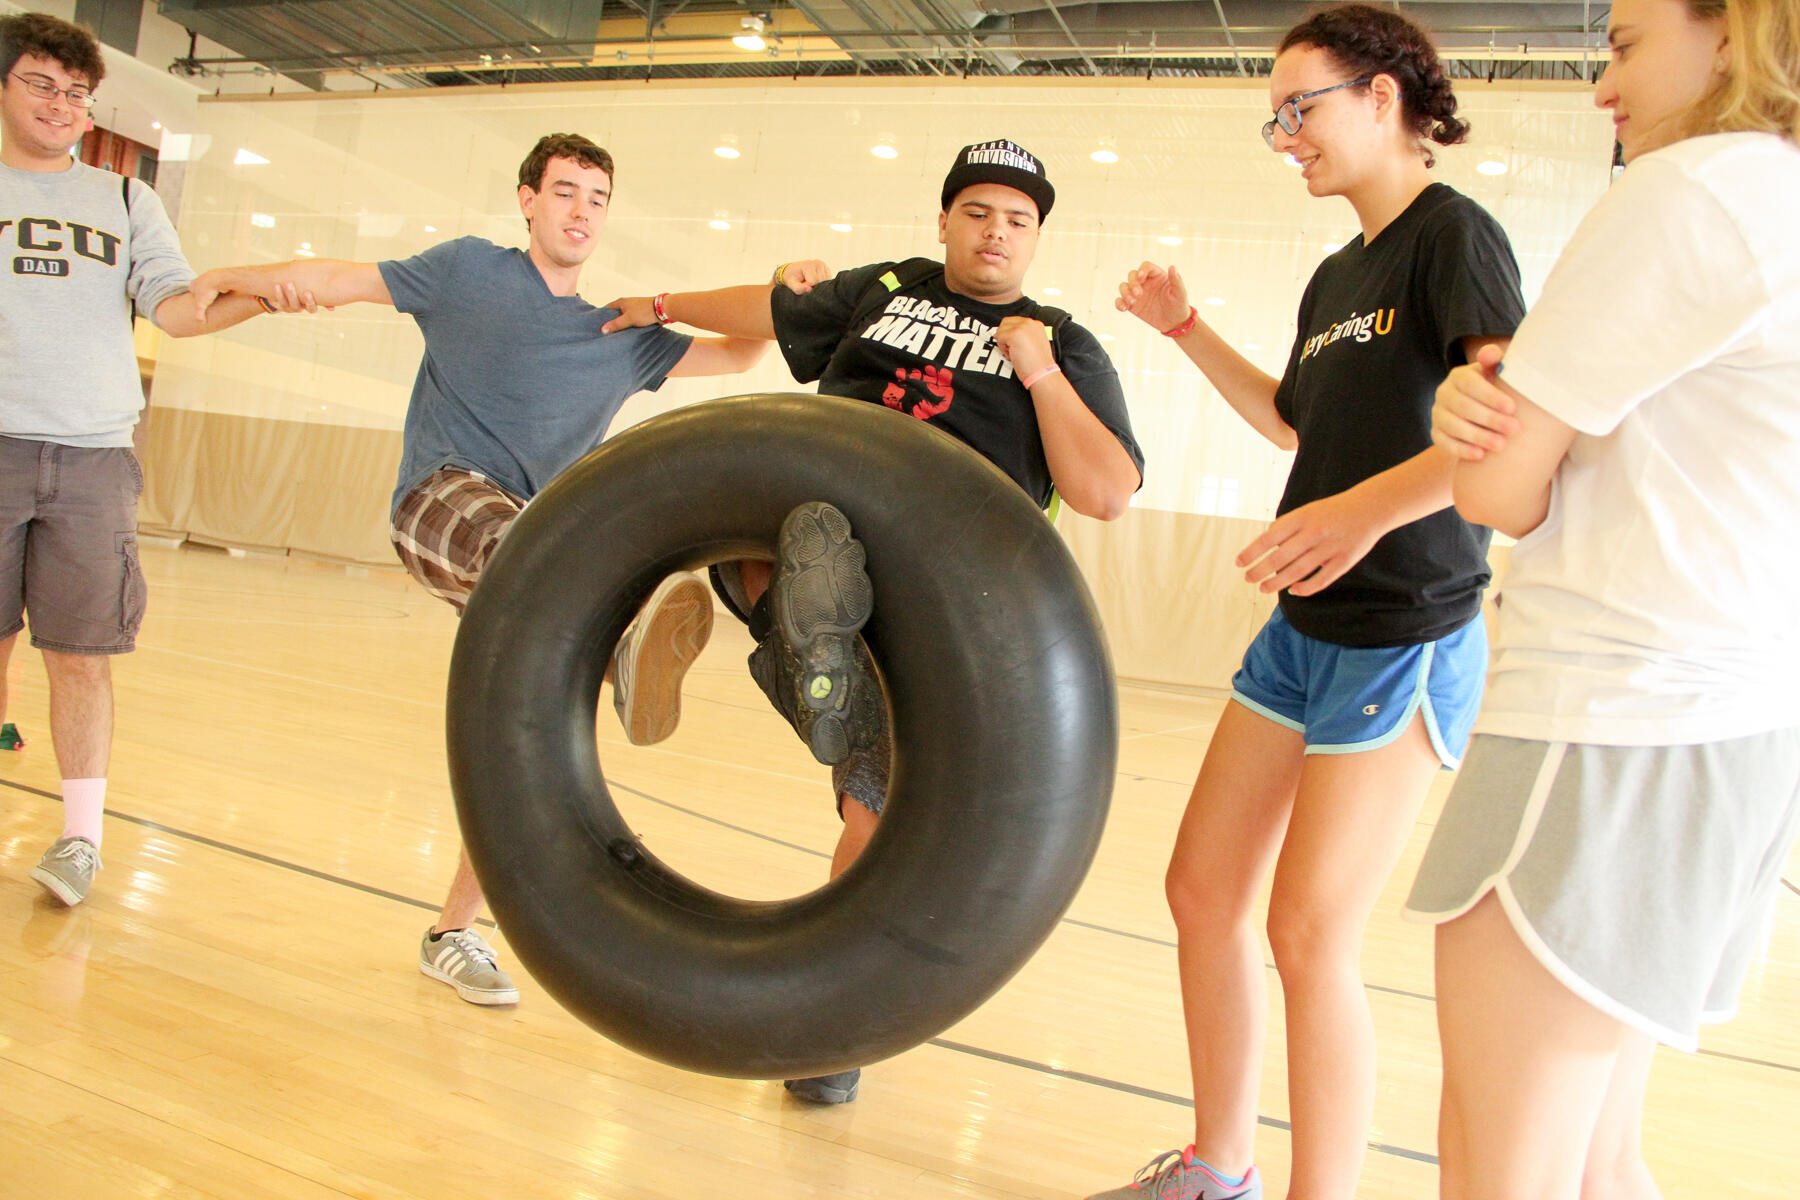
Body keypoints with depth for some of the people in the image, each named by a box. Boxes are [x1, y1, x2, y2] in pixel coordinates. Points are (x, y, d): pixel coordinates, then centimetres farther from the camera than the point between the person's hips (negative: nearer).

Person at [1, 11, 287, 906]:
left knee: (80, 654, -1)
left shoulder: (125, 202, 16)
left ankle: (82, 834, 6)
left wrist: (259, 297, -14)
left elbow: (175, 308, 4)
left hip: (91, 457, 0)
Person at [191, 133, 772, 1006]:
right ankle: (626, 631, -72)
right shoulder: (470, 270, 11)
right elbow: (337, 280, 11)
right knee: (519, 540, -39)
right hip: (438, 499, -4)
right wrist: (232, 279, -5)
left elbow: (733, 356, 14)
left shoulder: (623, 338, 18)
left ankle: (453, 933, 13)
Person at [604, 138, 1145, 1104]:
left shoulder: (1066, 349, 12)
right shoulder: (887, 289, 19)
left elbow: (1108, 494, 0)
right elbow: (772, 309, 36)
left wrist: (1040, 373, -7)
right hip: (820, 520, 3)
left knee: (878, 814, -3)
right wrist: (668, 306, 47)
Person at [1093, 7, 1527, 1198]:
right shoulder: (1338, 274, 14)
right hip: (1305, 625, 8)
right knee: (1202, 889, 9)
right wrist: (1188, 330, 19)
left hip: (1404, 637, -8)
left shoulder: (1453, 232, -10)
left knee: (1309, 935, -7)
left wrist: (1370, 508, -35)